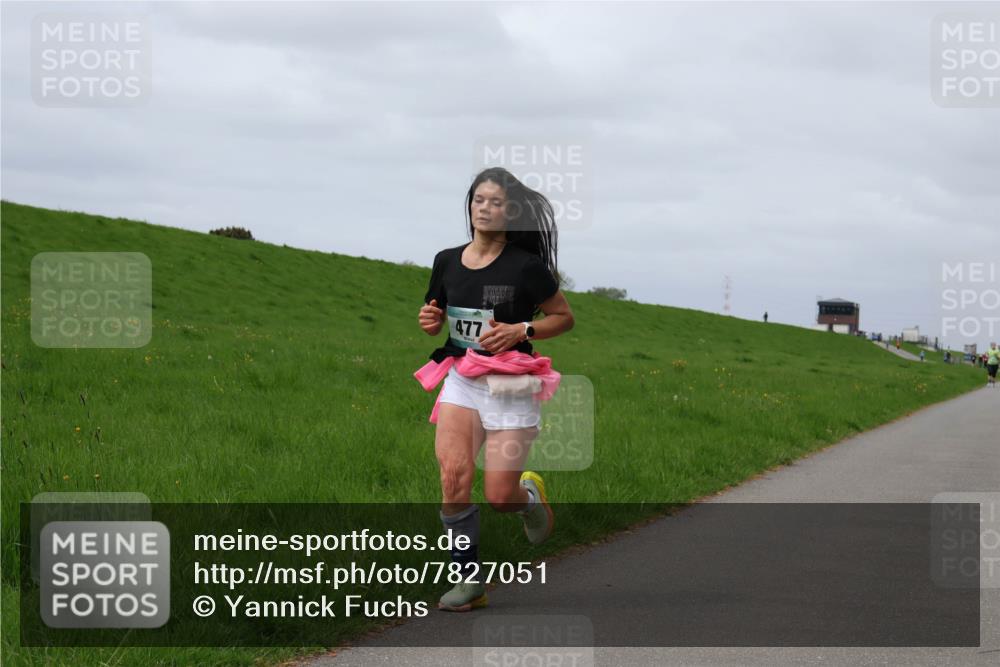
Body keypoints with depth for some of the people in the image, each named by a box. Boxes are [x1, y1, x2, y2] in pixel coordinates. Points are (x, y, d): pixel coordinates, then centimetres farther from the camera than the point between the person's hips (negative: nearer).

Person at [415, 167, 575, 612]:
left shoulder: (525, 267, -7)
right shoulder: (447, 262, 5)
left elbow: (564, 317, 2)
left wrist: (520, 331, -14)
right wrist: (429, 320, -2)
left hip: (511, 386, -3)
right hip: (461, 379, 3)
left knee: (499, 497, -7)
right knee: (454, 474, -20)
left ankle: (529, 493, 33)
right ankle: (469, 579, -7)